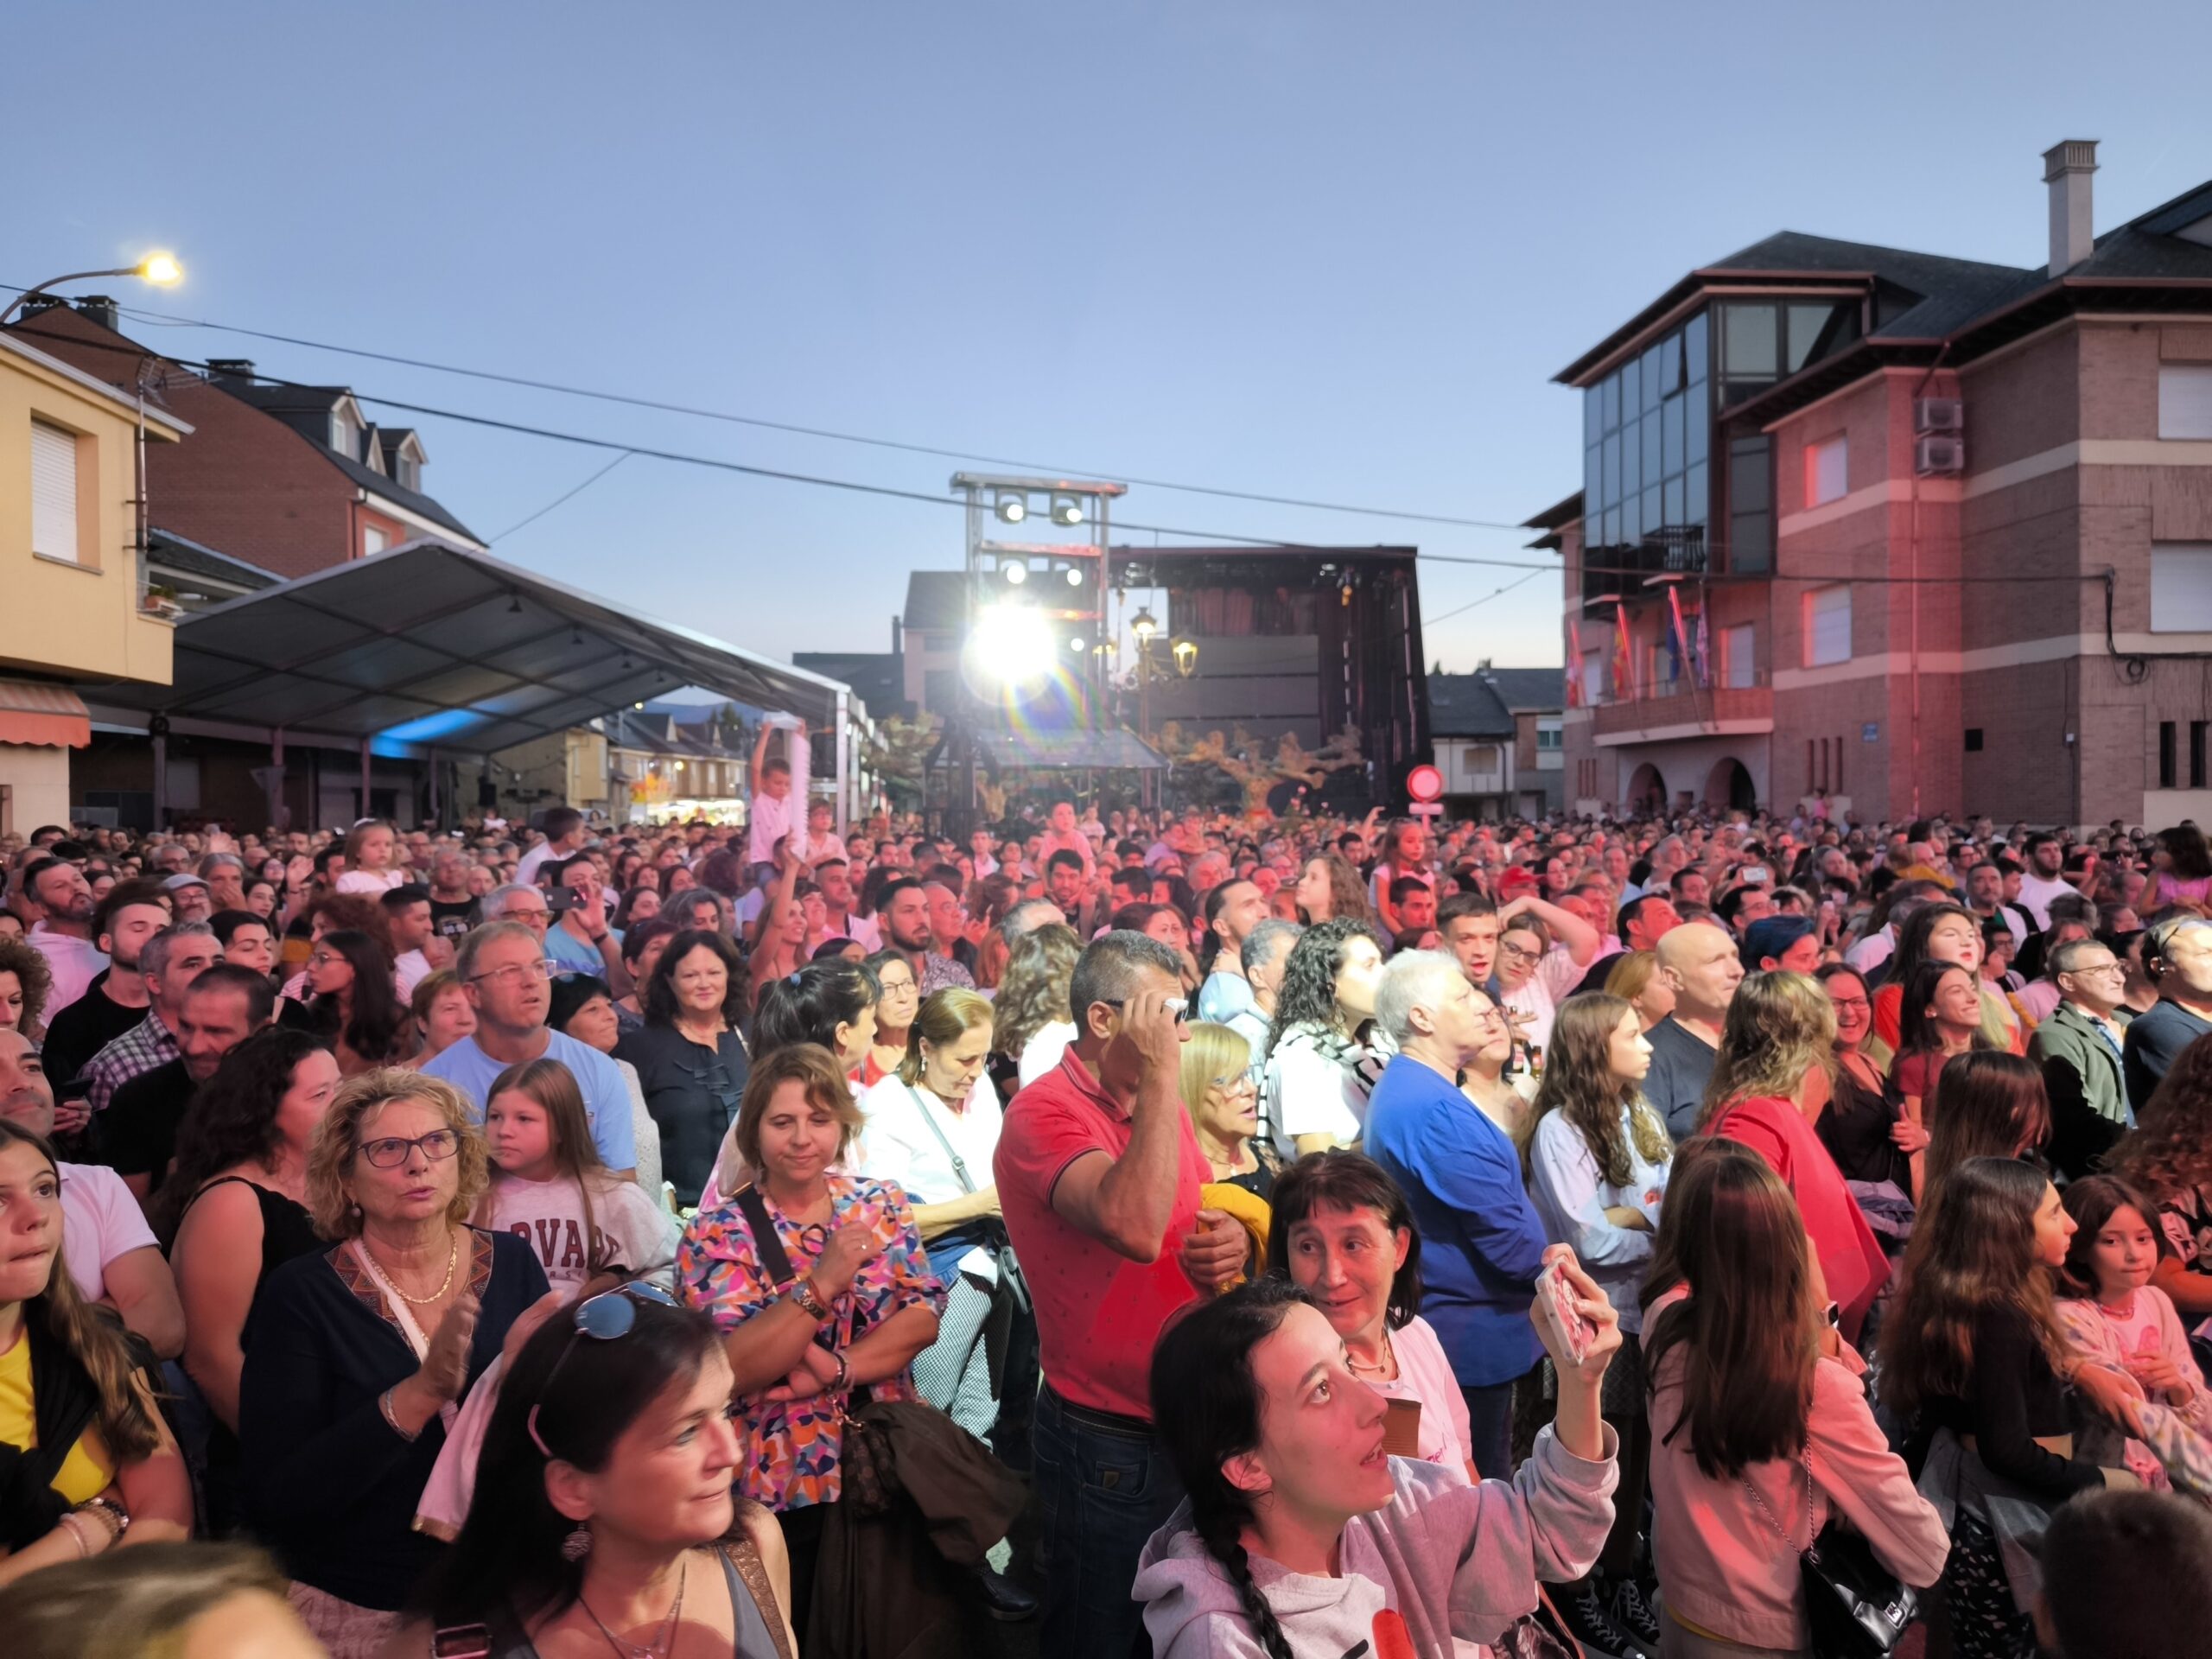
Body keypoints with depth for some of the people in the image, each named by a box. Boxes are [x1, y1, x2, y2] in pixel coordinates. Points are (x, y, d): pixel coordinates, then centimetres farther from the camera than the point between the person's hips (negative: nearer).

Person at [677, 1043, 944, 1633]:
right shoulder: (718, 1231, -11)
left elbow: (924, 1317, -8)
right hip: (776, 1486, -3)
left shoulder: (882, 1204, -1)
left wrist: (835, 1369, -21)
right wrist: (824, 1282, -29)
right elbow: (730, 1368, -20)